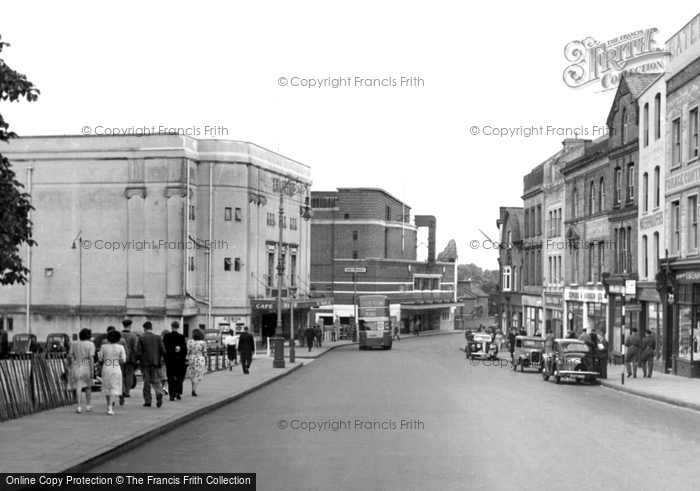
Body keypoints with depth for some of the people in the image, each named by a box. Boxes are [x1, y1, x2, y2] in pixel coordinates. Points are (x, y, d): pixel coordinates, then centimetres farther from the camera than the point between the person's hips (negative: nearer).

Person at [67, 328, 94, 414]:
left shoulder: (74, 344, 4)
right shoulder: (91, 344, -7)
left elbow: (70, 356, 4)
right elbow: (91, 358, -13)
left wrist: (69, 366, 18)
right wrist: (92, 370, -13)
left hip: (76, 367, 1)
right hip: (87, 367, -1)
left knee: (78, 387, -3)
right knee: (87, 386, 16)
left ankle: (79, 407, -14)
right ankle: (88, 406, 22)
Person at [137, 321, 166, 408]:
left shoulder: (141, 338, -4)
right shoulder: (158, 338, 1)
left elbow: (138, 353, -8)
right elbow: (163, 351, -3)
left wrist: (139, 359, 11)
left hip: (145, 363, -1)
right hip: (156, 363, 1)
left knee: (146, 382, 6)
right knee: (156, 380, 6)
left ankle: (147, 401, 6)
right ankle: (159, 393, -22)